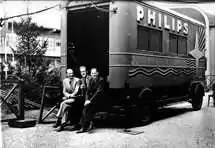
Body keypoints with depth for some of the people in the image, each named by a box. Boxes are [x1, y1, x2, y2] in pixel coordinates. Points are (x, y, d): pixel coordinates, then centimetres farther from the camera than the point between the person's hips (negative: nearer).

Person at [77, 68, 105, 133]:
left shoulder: (101, 80, -8)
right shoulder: (91, 80, 12)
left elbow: (98, 92, -16)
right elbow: (88, 91, 8)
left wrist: (90, 100, -22)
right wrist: (87, 100, -9)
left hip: (98, 99, -5)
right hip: (91, 98, 6)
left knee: (87, 106, -27)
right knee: (85, 107, -23)